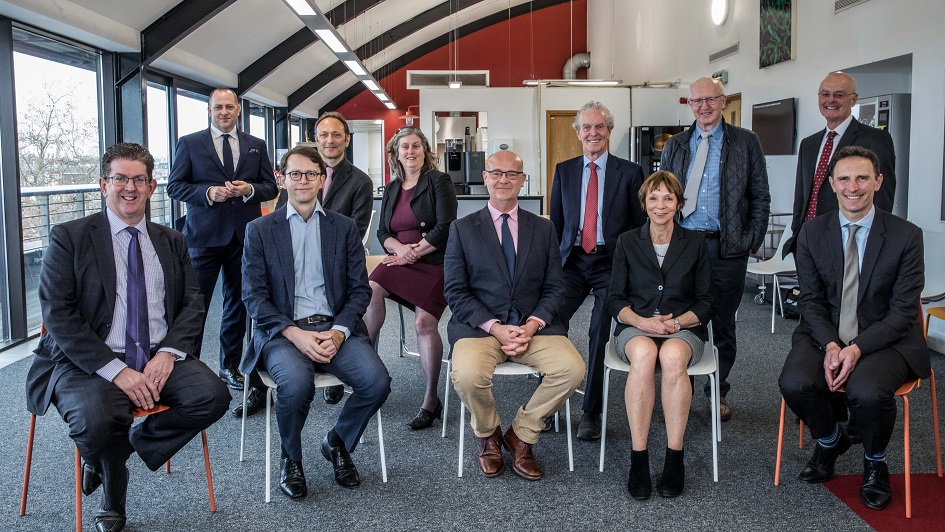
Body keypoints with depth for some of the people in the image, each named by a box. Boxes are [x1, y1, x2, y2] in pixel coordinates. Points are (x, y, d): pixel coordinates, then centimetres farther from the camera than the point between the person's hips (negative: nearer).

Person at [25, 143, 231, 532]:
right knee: (98, 422, -34)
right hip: (87, 364, -3)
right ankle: (113, 494, 5)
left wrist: (168, 352, -11)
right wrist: (116, 370, -18)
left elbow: (193, 304, 10)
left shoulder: (171, 242, 15)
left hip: (159, 359, 4)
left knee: (213, 396, -23)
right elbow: (58, 315, -8)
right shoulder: (69, 237, 1)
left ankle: (120, 449, 3)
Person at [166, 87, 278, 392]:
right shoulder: (189, 144, 6)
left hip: (244, 235, 3)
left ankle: (230, 367, 24)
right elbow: (174, 186, 1)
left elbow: (271, 187, 11)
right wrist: (207, 193, -15)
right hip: (204, 235, -3)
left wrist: (249, 189, -10)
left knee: (238, 304, 11)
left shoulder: (256, 146, 13)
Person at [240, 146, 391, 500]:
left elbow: (360, 289, 8)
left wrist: (338, 332, -11)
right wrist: (296, 335, -15)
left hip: (335, 328, 2)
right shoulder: (259, 230, 8)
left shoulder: (344, 228, 14)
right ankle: (291, 459, -2)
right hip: (282, 331, -2)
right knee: (296, 383, -34)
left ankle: (338, 444, 7)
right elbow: (254, 296, 0)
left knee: (377, 381, -24)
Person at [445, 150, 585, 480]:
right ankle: (489, 436, 2)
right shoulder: (462, 229, 9)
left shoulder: (543, 229, 15)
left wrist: (532, 325, -10)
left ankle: (521, 434, 1)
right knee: (467, 375, -33)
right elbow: (456, 292, 1)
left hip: (533, 325, 2)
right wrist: (495, 328, -13)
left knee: (572, 368, -25)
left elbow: (554, 288, 9)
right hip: (478, 325, -2)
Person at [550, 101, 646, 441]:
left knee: (600, 332, -18)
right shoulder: (564, 171, 14)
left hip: (612, 263, -2)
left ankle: (591, 412, -4)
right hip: (572, 261, 2)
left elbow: (639, 226, 5)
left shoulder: (629, 172, 6)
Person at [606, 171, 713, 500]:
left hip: (683, 329, 0)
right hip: (635, 328, 0)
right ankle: (638, 458, -32)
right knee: (643, 353, -37)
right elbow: (615, 299, 7)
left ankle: (674, 458, -28)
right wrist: (642, 321, -12)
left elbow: (704, 303, 8)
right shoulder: (627, 242, 10)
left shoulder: (695, 244, 10)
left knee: (672, 355, -37)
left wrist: (676, 322, -11)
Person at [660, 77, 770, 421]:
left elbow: (759, 197, 3)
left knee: (723, 324, 8)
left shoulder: (746, 143, 4)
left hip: (727, 249, -1)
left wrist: (752, 242, -4)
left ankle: (718, 393, 23)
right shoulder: (674, 146, 11)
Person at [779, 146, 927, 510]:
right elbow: (811, 300, 2)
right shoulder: (811, 233, 3)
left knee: (868, 392, -33)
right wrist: (830, 345, -16)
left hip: (885, 340, -2)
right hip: (826, 334, 3)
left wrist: (857, 348, -21)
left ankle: (875, 462, 4)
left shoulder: (906, 236, -4)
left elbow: (903, 311, -7)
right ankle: (830, 440, 11)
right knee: (794, 383, -27)